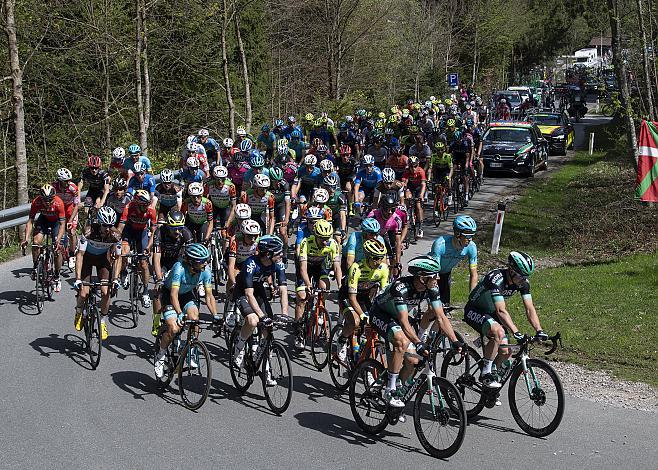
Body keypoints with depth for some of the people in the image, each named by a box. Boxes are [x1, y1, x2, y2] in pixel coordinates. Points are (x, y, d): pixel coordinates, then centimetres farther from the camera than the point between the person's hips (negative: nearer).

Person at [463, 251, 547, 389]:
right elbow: (501, 311, -43)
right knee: (499, 332, -35)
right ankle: (486, 373, -22)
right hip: (474, 311, -7)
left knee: (505, 352, -5)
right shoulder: (496, 279, -35)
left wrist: (539, 331, -27)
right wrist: (516, 333, -51)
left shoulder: (523, 282, -13)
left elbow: (530, 309, -14)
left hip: (491, 312, 7)